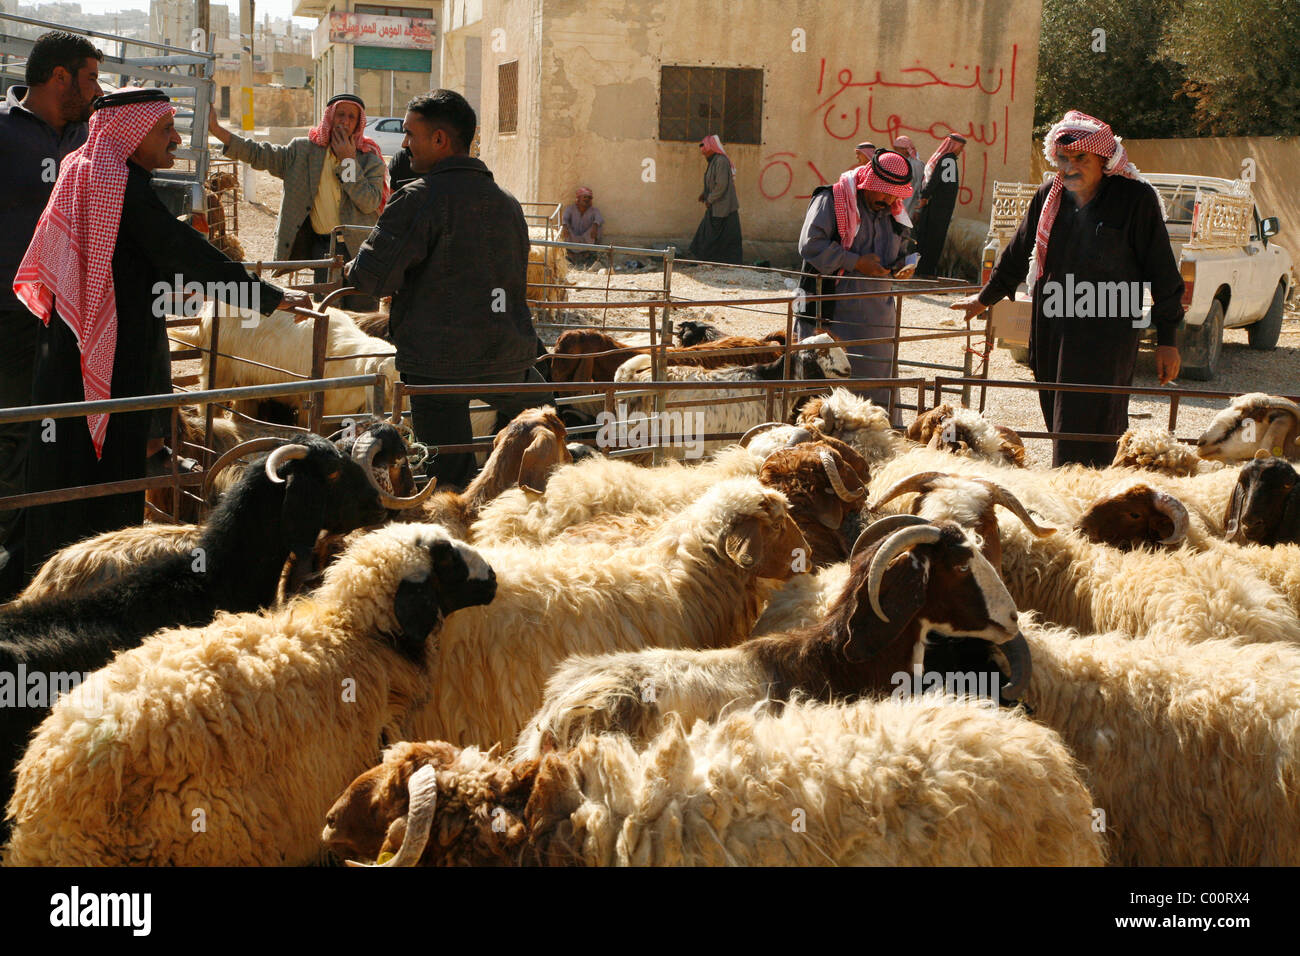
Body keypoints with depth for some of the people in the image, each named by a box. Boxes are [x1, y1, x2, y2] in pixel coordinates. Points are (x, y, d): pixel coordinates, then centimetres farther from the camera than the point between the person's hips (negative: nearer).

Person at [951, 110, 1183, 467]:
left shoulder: (1136, 198, -6)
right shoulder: (1049, 196, 9)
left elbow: (1162, 275, -4)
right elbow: (1018, 254, 24)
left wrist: (1166, 340, -5)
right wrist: (985, 298, 34)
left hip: (1107, 331, -6)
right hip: (1051, 328, 6)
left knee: (1089, 427, -9)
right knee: (1059, 422, 10)